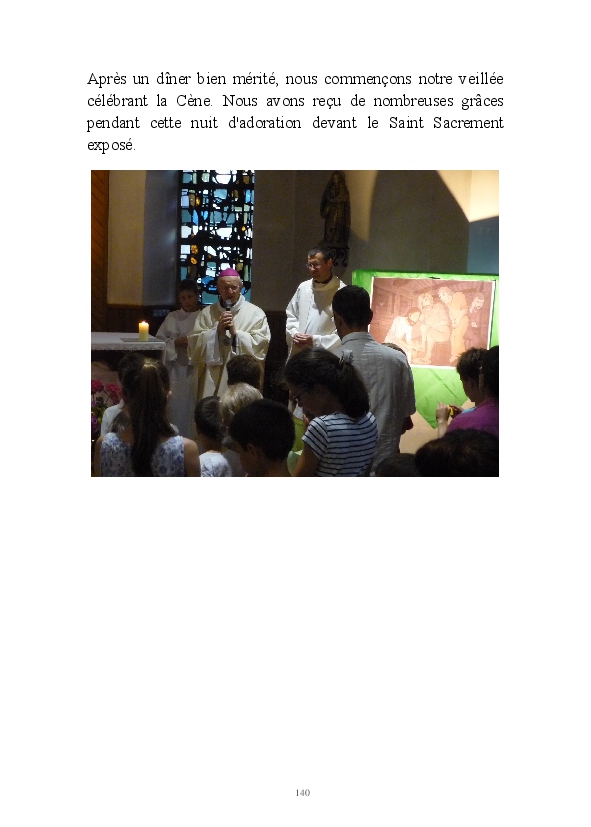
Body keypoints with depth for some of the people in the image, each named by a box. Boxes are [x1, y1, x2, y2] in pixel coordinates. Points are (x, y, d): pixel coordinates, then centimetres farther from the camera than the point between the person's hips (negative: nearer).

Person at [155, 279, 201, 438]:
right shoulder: (172, 317, 10)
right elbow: (159, 341, 8)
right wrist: (175, 342, -7)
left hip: (196, 369, -2)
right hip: (176, 369, 2)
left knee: (193, 407, -2)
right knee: (176, 408, 3)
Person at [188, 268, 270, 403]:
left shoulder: (255, 313, 4)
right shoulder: (206, 313, 10)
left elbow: (261, 345, -5)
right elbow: (195, 344, 3)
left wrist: (236, 332, -12)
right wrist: (217, 330, -9)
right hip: (211, 380, 2)